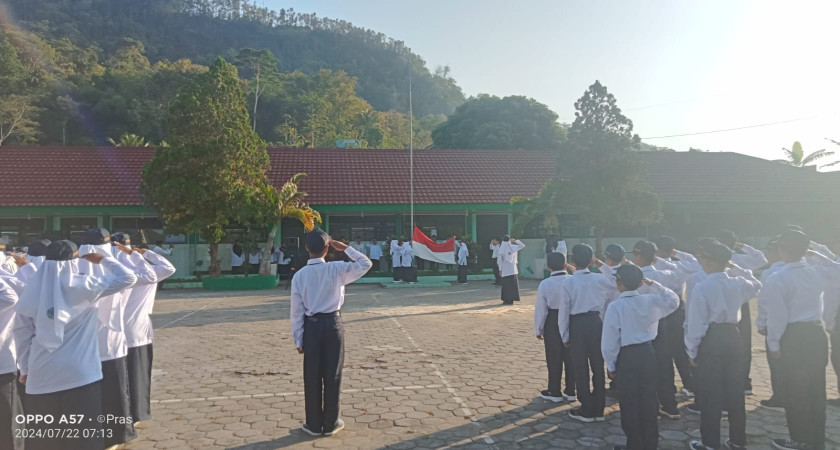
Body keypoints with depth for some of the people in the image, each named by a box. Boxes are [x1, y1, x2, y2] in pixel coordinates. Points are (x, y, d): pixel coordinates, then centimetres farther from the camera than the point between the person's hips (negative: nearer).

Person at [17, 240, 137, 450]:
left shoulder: (32, 290, 1)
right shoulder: (83, 286, -10)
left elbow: (22, 334, 7)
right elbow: (128, 278, -5)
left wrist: (25, 368, 18)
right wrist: (104, 258, 8)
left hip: (41, 376, 4)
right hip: (79, 375, -4)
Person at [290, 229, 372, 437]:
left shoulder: (299, 275, -6)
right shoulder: (336, 269, -10)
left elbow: (297, 311, -3)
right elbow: (366, 264, -3)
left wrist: (298, 339, 5)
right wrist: (345, 248, 2)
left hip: (311, 326, 1)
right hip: (333, 324, -1)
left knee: (312, 377, 10)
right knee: (332, 376, 9)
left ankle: (314, 424, 19)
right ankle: (330, 424, 18)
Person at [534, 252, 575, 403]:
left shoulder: (545, 284, -12)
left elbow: (541, 309, -8)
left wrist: (539, 329, 3)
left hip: (552, 322, -2)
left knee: (554, 357, 9)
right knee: (570, 356, 14)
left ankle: (555, 392, 19)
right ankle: (570, 391, 24)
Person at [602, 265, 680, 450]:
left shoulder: (615, 307, -17)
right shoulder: (651, 301, -3)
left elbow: (610, 340, -14)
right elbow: (673, 301, 19)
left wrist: (611, 365, -1)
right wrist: (652, 284, 12)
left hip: (627, 357, -5)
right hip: (648, 353, 5)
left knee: (629, 403, 7)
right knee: (649, 399, 17)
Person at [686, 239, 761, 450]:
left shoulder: (701, 287, -15)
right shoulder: (738, 284, 1)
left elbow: (697, 323, -13)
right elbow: (756, 286, 27)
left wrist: (692, 351, -3)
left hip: (711, 340, -5)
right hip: (733, 336, 6)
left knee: (709, 393, 4)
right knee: (735, 391, 15)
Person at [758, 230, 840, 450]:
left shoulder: (778, 279, -15)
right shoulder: (818, 271, 0)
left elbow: (777, 315, -15)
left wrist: (773, 343, -6)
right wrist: (821, 257, 17)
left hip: (794, 337, -6)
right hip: (817, 333, 6)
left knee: (795, 391, 6)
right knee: (816, 389, 15)